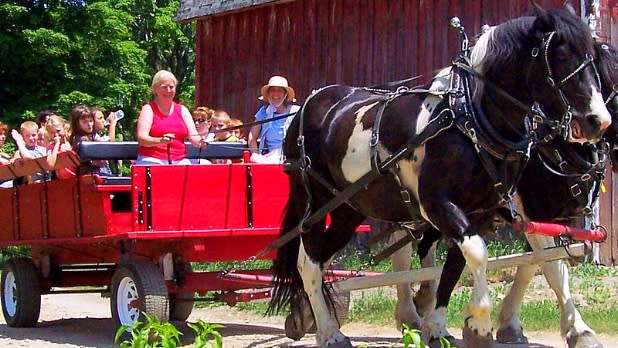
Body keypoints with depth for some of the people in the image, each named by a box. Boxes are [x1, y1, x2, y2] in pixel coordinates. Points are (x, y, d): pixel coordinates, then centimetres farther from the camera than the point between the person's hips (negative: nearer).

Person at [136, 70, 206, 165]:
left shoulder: (182, 110, 16)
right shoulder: (149, 109, 3)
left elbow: (193, 136, 7)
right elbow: (141, 139, -10)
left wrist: (199, 141, -17)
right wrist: (160, 141, -29)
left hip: (179, 161, 3)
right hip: (153, 160, -3)